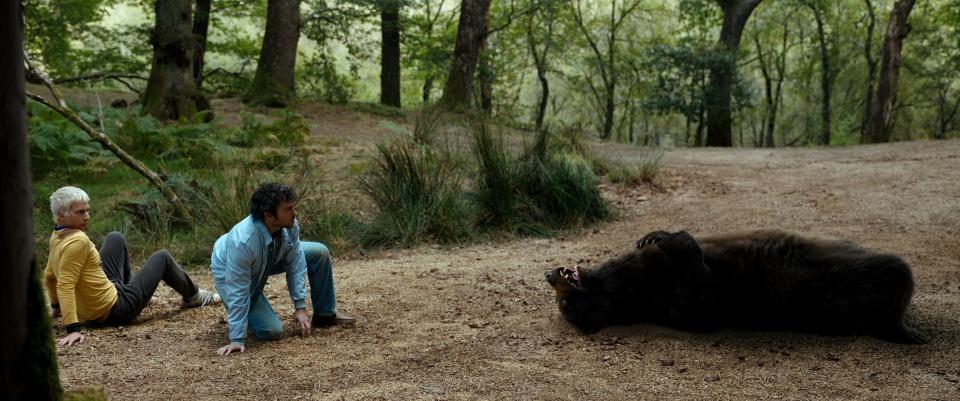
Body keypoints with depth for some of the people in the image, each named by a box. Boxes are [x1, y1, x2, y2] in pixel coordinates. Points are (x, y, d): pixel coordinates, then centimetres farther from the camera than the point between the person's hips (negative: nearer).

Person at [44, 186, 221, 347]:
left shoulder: (57, 237, -1)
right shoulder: (78, 240, -28)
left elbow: (49, 276, 11)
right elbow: (66, 285, -34)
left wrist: (56, 306, 27)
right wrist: (73, 328, -37)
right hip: (115, 311, -9)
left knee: (115, 239, 21)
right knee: (162, 258, 10)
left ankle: (127, 285, 40)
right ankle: (193, 296, 35)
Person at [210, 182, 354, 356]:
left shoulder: (290, 225, -26)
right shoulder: (242, 242, -43)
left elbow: (295, 264, -12)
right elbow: (237, 292, -36)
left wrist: (300, 307, -13)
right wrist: (237, 340, -33)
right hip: (232, 274, -6)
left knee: (320, 252, -4)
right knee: (272, 331, -19)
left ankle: (325, 315, 13)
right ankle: (236, 318, 13)